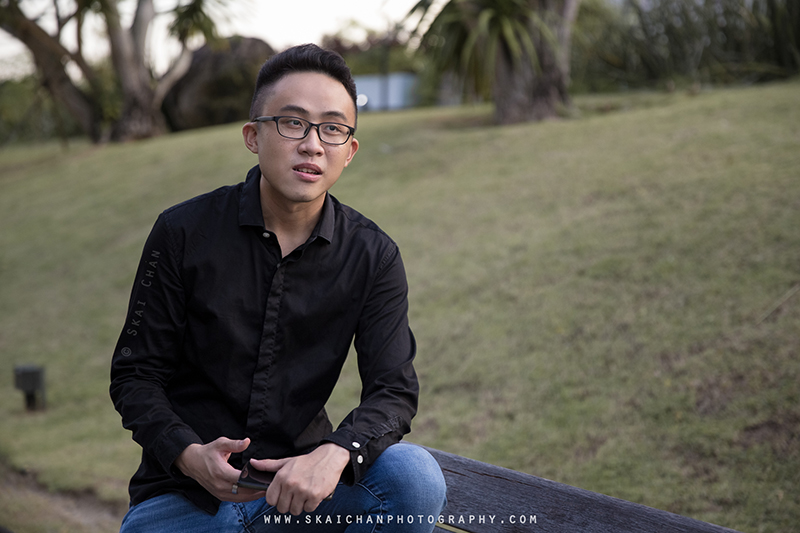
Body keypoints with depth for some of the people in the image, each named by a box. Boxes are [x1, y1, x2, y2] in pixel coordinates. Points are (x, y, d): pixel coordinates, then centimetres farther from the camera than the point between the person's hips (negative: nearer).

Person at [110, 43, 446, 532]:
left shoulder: (373, 256, -2)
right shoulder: (184, 232, -6)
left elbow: (394, 391, -7)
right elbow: (135, 374, -1)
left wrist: (335, 453, -30)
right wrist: (188, 454, -21)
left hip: (296, 481, 1)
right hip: (183, 493, -1)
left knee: (416, 478, -26)